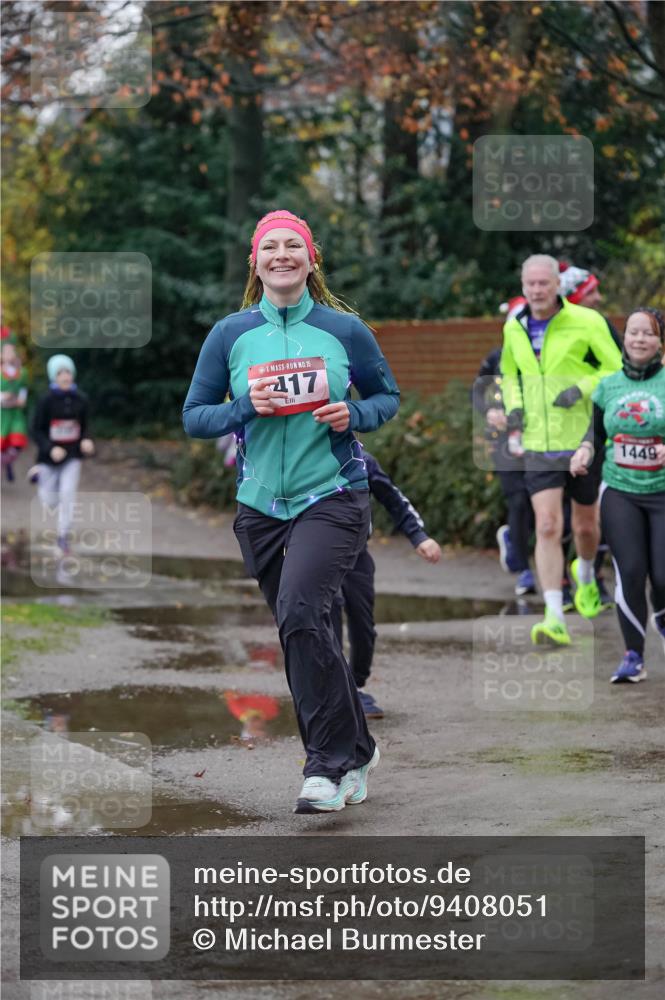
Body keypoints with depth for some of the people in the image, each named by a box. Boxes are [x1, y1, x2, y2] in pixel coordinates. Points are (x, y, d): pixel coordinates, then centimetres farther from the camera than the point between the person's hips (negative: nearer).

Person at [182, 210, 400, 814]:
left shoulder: (344, 329, 1)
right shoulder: (231, 334, 5)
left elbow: (389, 397, 13)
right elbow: (194, 417, 7)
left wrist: (354, 415, -8)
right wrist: (246, 407, -11)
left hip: (333, 498, -3)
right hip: (261, 507, 4)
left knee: (301, 611, -23)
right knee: (306, 635, 10)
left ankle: (330, 765, -14)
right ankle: (356, 753, 28)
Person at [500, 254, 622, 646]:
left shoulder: (586, 322, -10)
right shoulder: (514, 328, 3)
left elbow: (617, 370, -4)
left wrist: (582, 389, -20)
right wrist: (514, 407, 2)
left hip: (582, 441, -2)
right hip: (539, 447, 2)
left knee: (586, 526, 14)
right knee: (548, 527, -12)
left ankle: (585, 575, 49)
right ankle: (555, 620, -15)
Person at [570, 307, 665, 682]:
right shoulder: (609, 386, 7)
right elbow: (597, 430, 21)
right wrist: (586, 449, 1)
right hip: (620, 492, 2)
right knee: (630, 572, -9)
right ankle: (634, 656, 3)